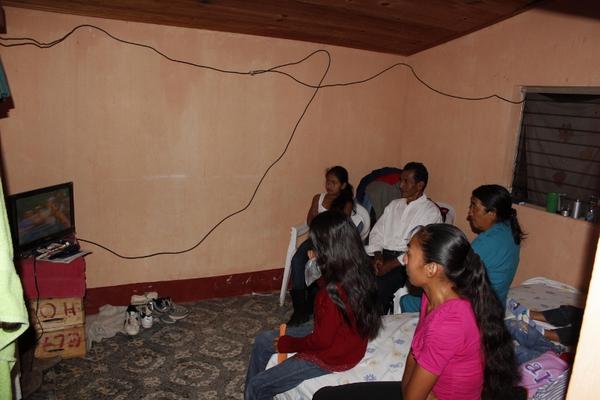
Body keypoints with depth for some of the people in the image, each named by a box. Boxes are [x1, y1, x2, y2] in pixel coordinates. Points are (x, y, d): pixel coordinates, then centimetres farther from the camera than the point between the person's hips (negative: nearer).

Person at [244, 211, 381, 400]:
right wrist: (317, 264, -7)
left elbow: (321, 340, -24)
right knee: (262, 341, 16)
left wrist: (285, 344, -7)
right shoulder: (359, 271, -10)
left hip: (331, 356, -9)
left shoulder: (334, 292, -35)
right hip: (340, 336, 9)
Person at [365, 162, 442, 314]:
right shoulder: (394, 205, 20)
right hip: (383, 256, 5)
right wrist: (377, 255, -2)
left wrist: (391, 264, -16)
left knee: (378, 287, -31)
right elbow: (377, 232, 16)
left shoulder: (431, 212, -1)